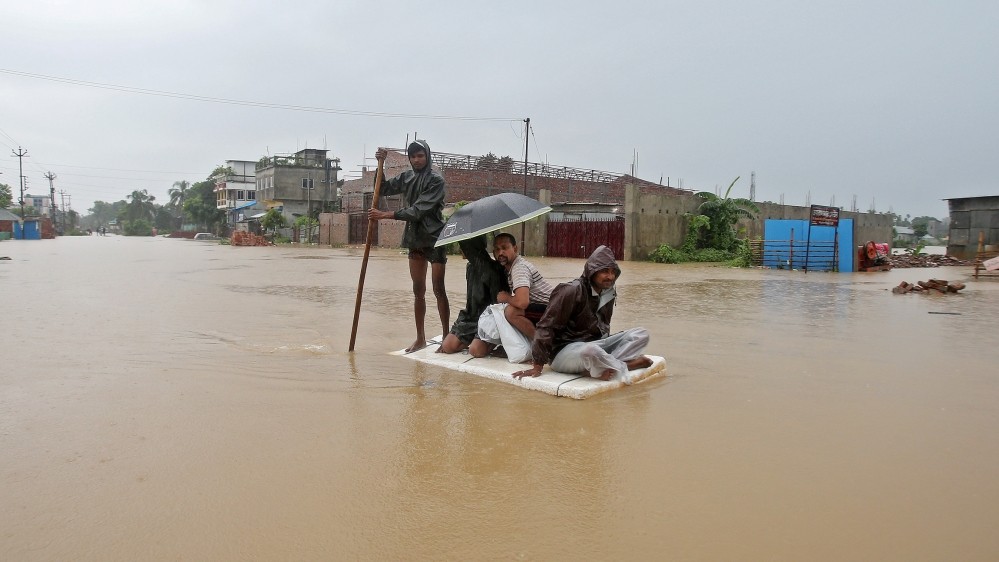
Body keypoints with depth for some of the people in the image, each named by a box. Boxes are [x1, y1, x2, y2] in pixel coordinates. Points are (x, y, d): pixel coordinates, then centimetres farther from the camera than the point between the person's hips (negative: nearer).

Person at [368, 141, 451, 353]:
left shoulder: (436, 180, -11)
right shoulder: (406, 177, 7)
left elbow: (418, 210, -19)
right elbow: (384, 189, 15)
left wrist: (385, 214, -21)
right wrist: (380, 165, 0)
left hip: (434, 239, -6)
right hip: (415, 239, 6)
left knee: (438, 289, -3)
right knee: (418, 290, 9)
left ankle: (446, 336, 4)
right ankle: (420, 338, 17)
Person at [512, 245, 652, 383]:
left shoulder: (608, 293, 3)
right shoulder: (572, 291, -18)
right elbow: (547, 327, -17)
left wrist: (607, 358, 7)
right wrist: (538, 366, -18)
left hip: (596, 345, 7)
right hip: (565, 350, -7)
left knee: (642, 334, -6)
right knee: (589, 351, -42)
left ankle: (607, 367, -23)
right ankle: (624, 365, -14)